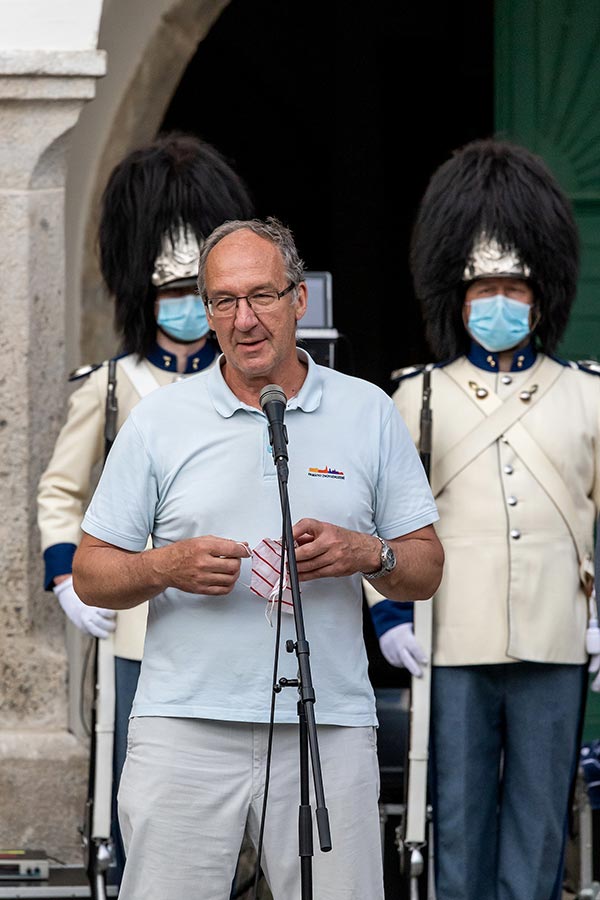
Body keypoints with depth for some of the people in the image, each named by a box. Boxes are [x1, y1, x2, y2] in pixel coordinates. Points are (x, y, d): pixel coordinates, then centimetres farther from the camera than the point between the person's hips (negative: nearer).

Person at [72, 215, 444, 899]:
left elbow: (426, 571, 12)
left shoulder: (369, 412, 10)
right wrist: (167, 568, -12)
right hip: (184, 731, -1)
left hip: (330, 731, 1)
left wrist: (368, 553, -10)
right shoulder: (158, 419, 7)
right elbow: (90, 574, 8)